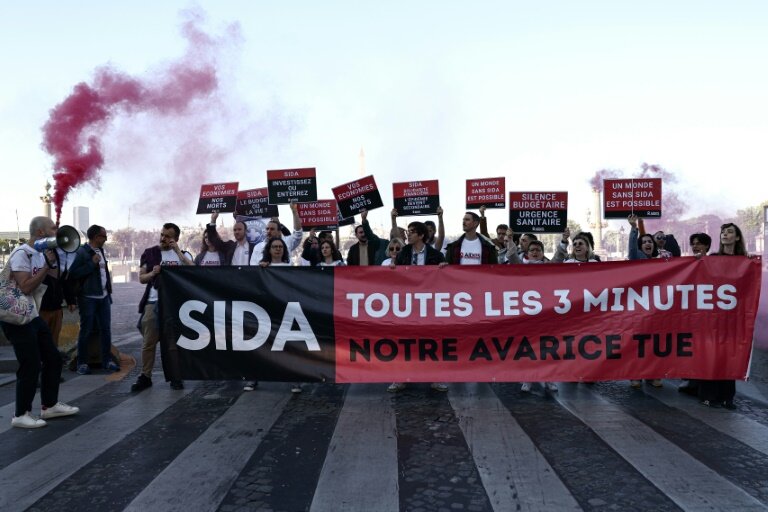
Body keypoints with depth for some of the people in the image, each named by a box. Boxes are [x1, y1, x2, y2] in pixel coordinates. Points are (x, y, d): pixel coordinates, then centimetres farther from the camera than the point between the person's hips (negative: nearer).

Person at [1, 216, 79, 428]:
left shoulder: (40, 254, 9)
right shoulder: (21, 254, -18)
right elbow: (26, 287, -25)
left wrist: (53, 259, -1)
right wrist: (47, 264, -22)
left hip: (32, 315, 9)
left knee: (53, 358, 11)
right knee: (31, 366, -6)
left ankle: (49, 405, 22)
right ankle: (21, 415, 7)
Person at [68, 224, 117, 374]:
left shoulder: (100, 251, 13)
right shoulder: (82, 252, -11)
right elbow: (73, 274, -18)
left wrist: (109, 290, 15)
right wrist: (92, 263, -21)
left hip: (104, 296, 7)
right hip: (88, 298, -7)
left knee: (106, 329, 8)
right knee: (86, 331, 2)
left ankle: (107, 360, 17)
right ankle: (82, 363, 12)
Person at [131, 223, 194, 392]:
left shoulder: (183, 254, 7)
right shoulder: (149, 253, 9)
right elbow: (141, 278, 10)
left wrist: (178, 251, -13)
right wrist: (153, 273, -11)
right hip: (153, 303, 1)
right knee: (149, 342, 2)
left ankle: (175, 377, 9)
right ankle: (145, 377, 12)